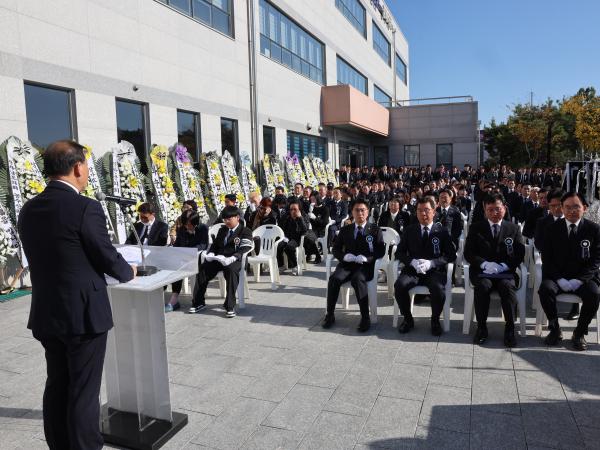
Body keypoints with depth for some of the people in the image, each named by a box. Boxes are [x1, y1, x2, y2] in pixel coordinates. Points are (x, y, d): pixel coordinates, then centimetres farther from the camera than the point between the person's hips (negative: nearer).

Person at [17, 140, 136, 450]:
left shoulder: (28, 210, 3)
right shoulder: (86, 208, -19)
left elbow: (46, 259, 10)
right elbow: (108, 258, -13)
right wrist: (128, 272, 9)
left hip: (46, 314, 7)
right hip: (84, 314, -7)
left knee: (57, 386, 20)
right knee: (84, 392, 6)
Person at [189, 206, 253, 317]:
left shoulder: (245, 231, 4)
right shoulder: (222, 230, 27)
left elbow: (244, 250, -10)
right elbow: (214, 245, 25)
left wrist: (232, 258, -28)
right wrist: (210, 254, 1)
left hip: (233, 261, -6)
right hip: (217, 259, 6)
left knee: (231, 270, -38)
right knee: (201, 269, -18)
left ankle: (230, 306, -32)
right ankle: (199, 302, -5)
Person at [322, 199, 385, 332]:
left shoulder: (375, 230, 10)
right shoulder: (345, 230, 17)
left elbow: (381, 251, 2)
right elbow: (335, 249, 15)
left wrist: (366, 258, -16)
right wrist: (344, 256, -8)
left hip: (366, 266, -2)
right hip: (347, 264, 3)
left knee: (358, 279, -36)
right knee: (334, 279, -28)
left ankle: (365, 317, -27)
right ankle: (330, 314, -15)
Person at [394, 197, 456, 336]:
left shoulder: (442, 231, 7)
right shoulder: (409, 230, 12)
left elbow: (451, 255, 1)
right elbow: (399, 252, 9)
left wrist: (431, 263, -15)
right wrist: (412, 261, -12)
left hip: (435, 270, -1)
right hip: (413, 270, 2)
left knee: (438, 289, -33)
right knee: (399, 286, -29)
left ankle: (435, 320, -5)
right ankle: (408, 319, -5)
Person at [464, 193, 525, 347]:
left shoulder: (513, 228, 13)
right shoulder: (475, 228, 10)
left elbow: (519, 255, 5)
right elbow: (468, 253, 3)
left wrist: (502, 266, -13)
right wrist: (485, 264, -15)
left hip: (505, 272, 1)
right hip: (481, 271, 0)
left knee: (508, 286, -32)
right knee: (483, 286, -33)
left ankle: (509, 329, -19)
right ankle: (481, 327, -18)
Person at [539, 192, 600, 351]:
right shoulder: (553, 228, 3)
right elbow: (546, 257, 1)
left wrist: (579, 280, -16)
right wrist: (559, 279, -13)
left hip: (583, 277, 0)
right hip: (557, 277, 0)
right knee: (545, 288, -30)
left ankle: (579, 333, -8)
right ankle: (555, 329, -9)